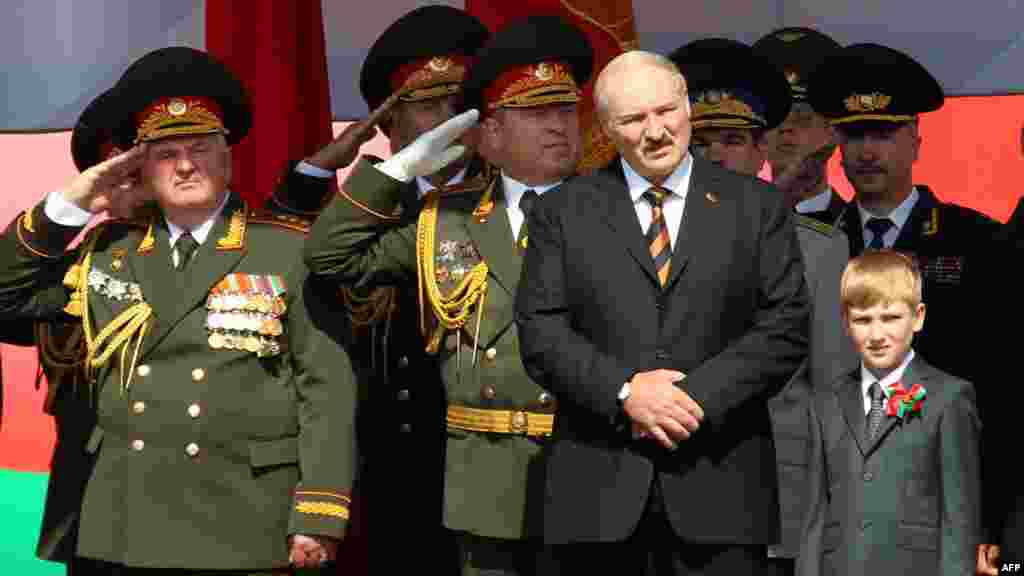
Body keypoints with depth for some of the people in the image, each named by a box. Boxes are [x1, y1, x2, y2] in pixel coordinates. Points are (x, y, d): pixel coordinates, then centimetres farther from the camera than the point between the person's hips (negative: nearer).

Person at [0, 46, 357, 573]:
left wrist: (318, 517, -12)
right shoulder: (107, 252, 10)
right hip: (122, 531, 3)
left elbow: (328, 387, -4)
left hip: (246, 530, -3)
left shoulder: (290, 253, -1)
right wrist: (71, 205, 3)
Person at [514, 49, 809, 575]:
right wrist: (624, 392, -13)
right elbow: (541, 333, 1)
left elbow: (785, 328, 1)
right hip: (598, 488, 1)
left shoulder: (757, 206, 8)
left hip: (719, 486, 0)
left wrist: (698, 395, -12)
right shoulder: (562, 213, 9)